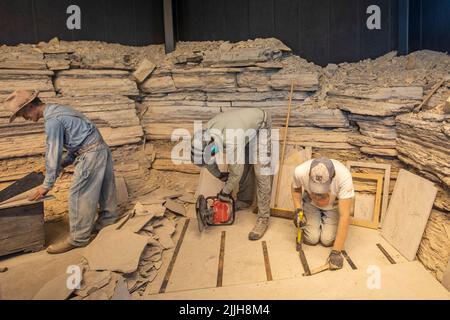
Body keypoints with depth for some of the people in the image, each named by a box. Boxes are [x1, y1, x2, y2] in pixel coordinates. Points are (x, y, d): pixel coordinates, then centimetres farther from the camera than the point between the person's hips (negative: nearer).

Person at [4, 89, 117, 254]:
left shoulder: (52, 120, -17)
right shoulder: (57, 110, 14)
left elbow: (53, 153, -15)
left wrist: (47, 185, -7)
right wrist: (65, 162, 15)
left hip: (90, 154, -10)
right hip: (101, 148, 10)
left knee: (79, 194, -3)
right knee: (103, 188, 20)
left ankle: (78, 238, 5)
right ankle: (107, 218, 36)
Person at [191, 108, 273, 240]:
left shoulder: (232, 142, -41)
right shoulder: (207, 132, -20)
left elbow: (236, 174, -26)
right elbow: (206, 159, 1)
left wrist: (224, 193, -10)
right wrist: (219, 175, 11)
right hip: (246, 123, 7)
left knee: (261, 171, -12)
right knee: (243, 164, 8)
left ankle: (263, 218, -9)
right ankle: (245, 200, 28)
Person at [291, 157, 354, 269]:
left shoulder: (344, 177, -41)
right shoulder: (300, 171, -36)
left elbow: (344, 216, -37)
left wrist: (336, 251, -36)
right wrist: (298, 210, -22)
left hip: (334, 205, -1)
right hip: (311, 202, 1)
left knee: (327, 240, -12)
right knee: (311, 239, -10)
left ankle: (324, 220, 19)